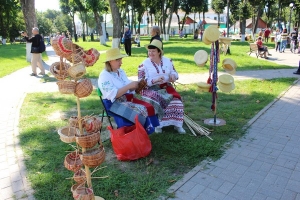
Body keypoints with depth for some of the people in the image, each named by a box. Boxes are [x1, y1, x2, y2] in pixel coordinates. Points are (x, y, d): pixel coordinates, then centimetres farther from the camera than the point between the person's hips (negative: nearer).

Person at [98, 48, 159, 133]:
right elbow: (113, 95, -22)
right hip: (113, 104, -8)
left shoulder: (121, 71, 13)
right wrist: (129, 86, -23)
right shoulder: (104, 76, -12)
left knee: (149, 107, -13)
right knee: (141, 111, -25)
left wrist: (137, 85, -7)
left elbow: (129, 89, 15)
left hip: (127, 99, 8)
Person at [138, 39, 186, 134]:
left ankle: (177, 124, -7)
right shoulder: (144, 64, -3)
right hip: (150, 89, -3)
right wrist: (154, 80, -24)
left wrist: (173, 76, -10)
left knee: (176, 100, -21)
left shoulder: (168, 61, 9)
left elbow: (175, 73, 16)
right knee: (155, 100, -34)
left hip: (166, 87, 3)